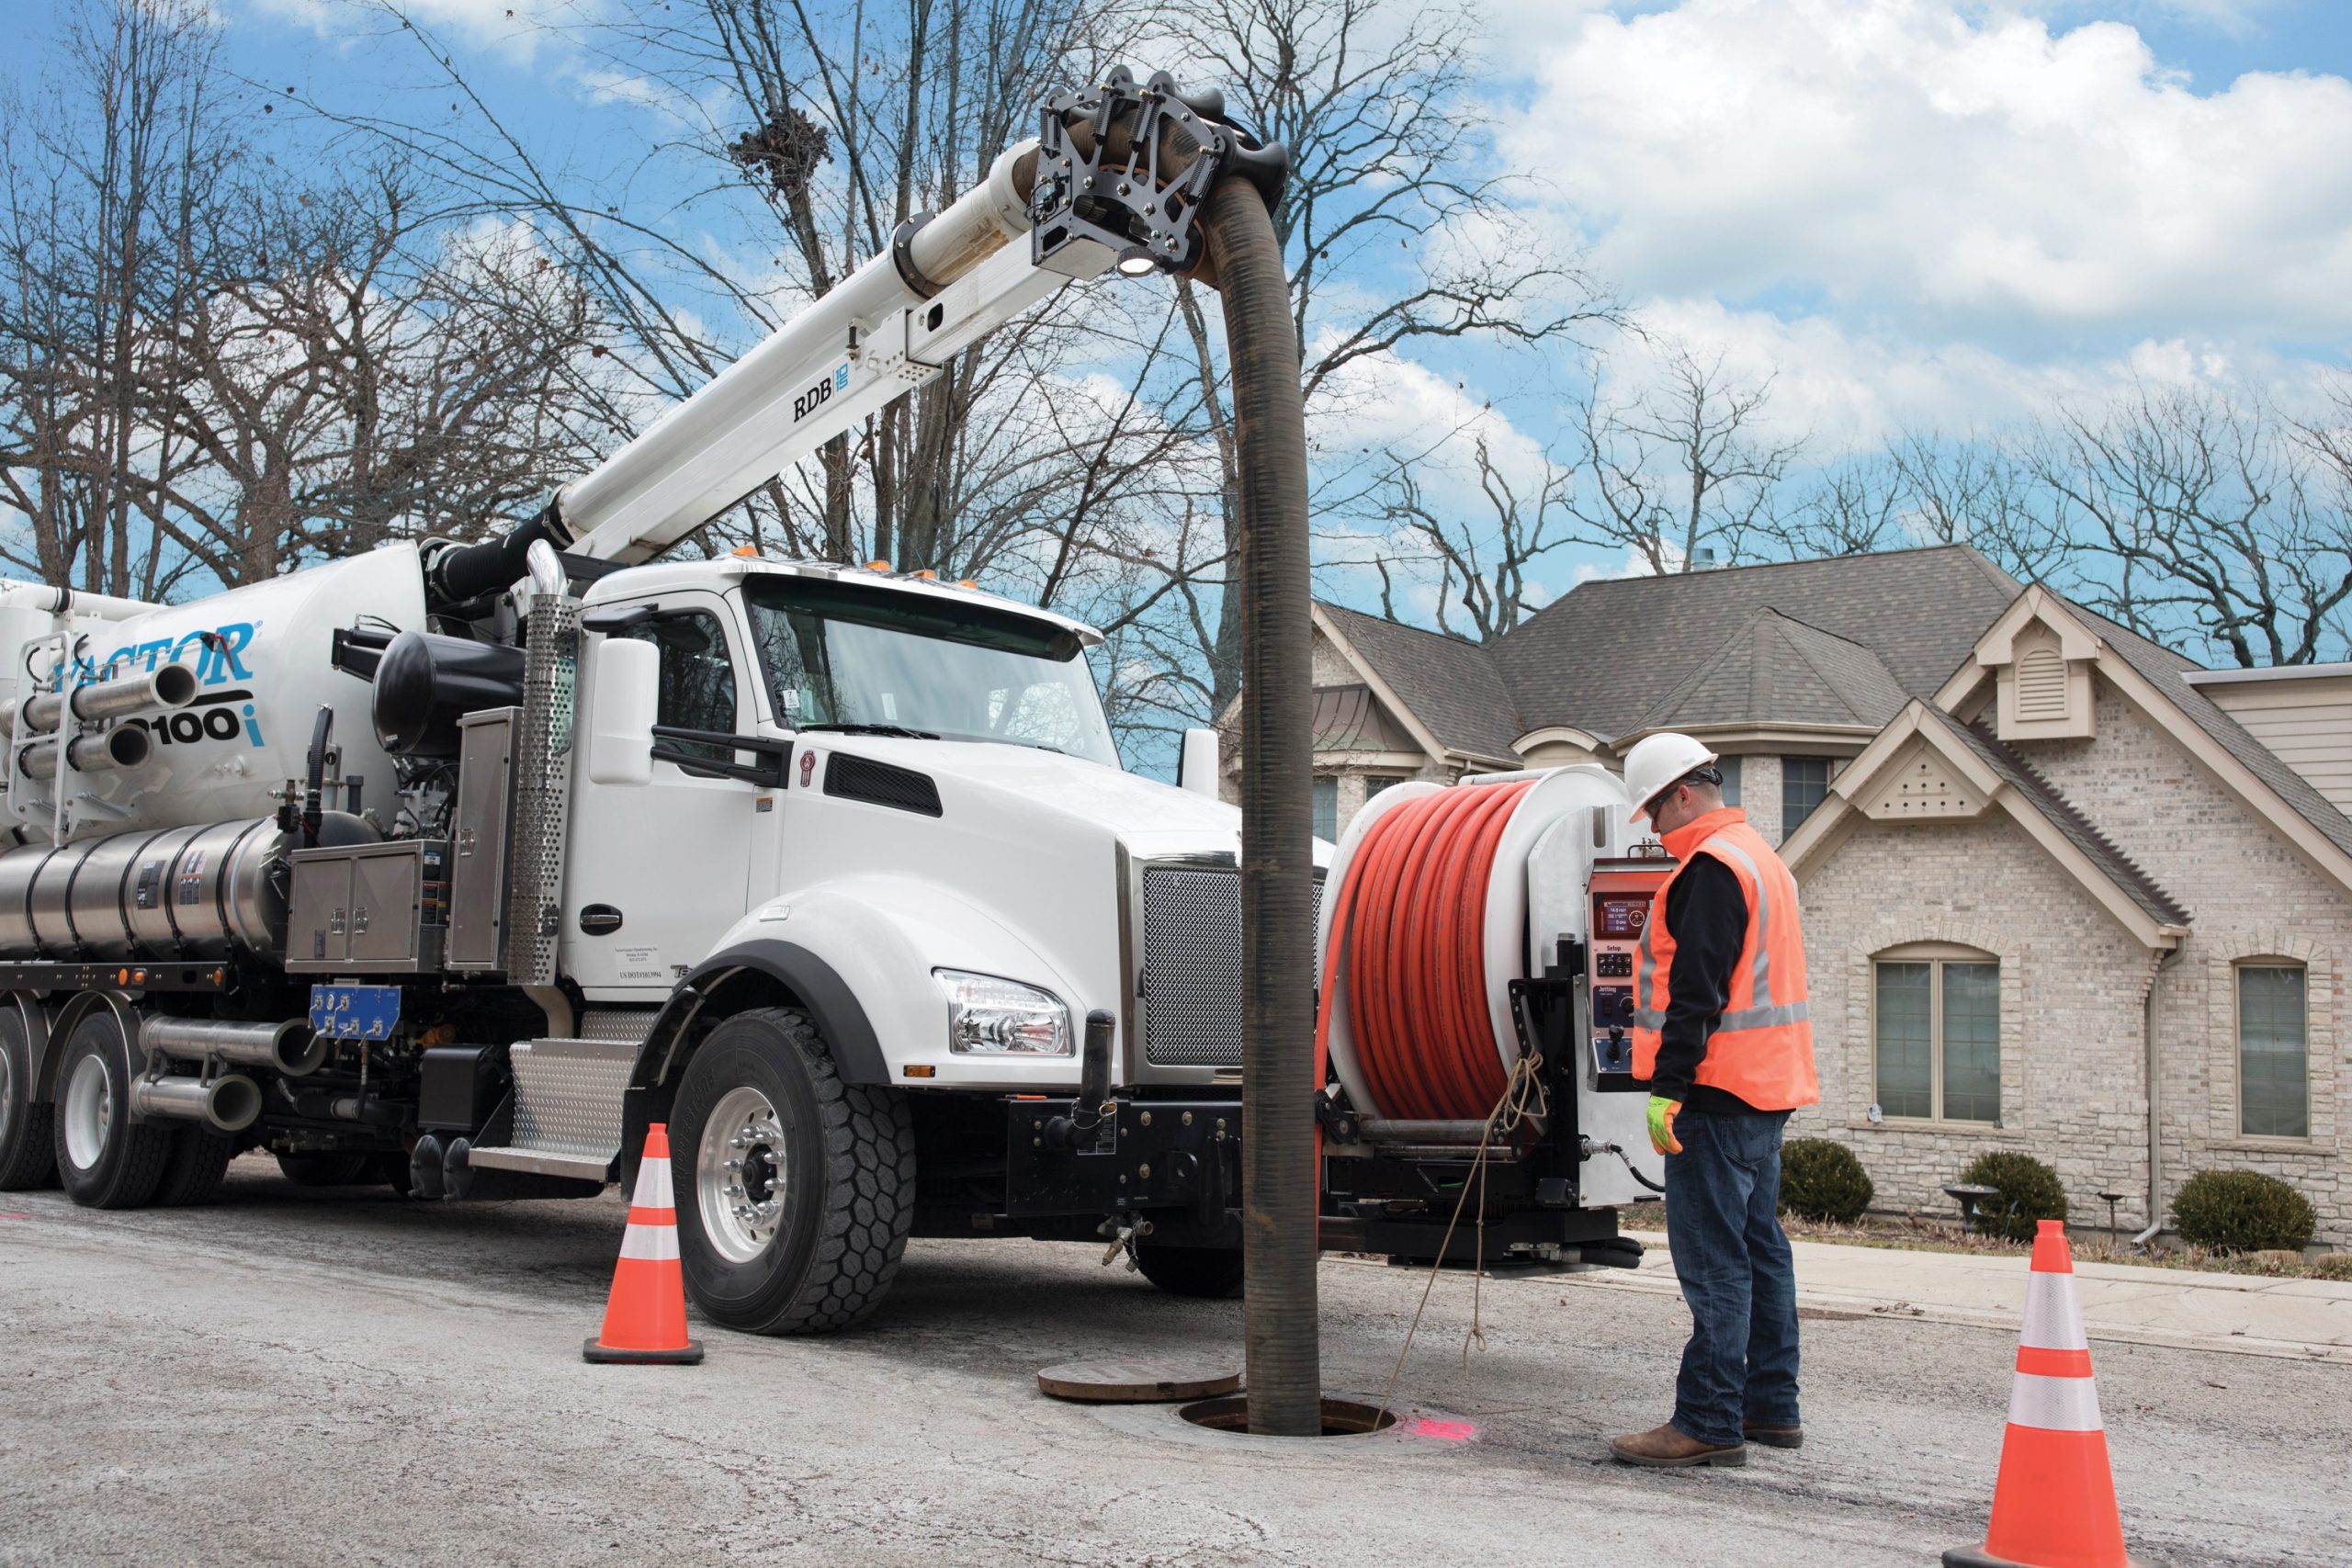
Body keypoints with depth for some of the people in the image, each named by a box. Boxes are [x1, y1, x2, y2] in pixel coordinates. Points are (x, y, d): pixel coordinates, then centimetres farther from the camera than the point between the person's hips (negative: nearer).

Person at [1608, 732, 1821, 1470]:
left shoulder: (1712, 866, -14)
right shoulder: (1760, 857, 19)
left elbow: (1698, 991, -22)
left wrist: (1667, 1086, -22)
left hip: (1718, 1093, -11)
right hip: (1767, 1088, 11)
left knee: (1713, 1259, -8)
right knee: (1760, 1248, 15)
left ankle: (1709, 1422, -5)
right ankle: (1772, 1407, 22)